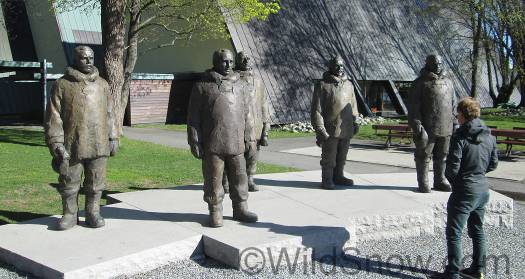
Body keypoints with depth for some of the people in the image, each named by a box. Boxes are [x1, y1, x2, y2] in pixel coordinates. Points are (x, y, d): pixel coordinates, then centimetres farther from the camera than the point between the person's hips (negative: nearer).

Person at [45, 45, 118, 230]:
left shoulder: (102, 84, 12)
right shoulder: (62, 85, 0)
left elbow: (109, 114, 15)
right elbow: (53, 117, -2)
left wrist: (113, 138, 10)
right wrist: (56, 142, -9)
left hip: (98, 145, 3)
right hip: (71, 145, -2)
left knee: (95, 183, 8)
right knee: (69, 182, 6)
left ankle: (93, 213, 21)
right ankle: (70, 214, 19)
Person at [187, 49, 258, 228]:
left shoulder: (239, 85, 13)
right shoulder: (203, 86, -1)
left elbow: (244, 113, 18)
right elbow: (194, 117, -2)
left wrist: (246, 138, 14)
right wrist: (194, 142, -7)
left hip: (236, 144, 4)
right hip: (213, 144, -4)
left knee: (239, 177, 9)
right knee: (213, 179, 4)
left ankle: (240, 209, 23)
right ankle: (215, 212, 16)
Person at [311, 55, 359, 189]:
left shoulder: (348, 84, 12)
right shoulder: (322, 85, -6)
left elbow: (353, 104, 20)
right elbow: (316, 109, -9)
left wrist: (354, 121, 13)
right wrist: (320, 129, -14)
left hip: (346, 130, 5)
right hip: (330, 130, -5)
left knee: (342, 157, 15)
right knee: (329, 158, 2)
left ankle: (338, 176, 29)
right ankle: (327, 180, 11)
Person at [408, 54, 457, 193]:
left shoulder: (447, 82, 15)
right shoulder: (420, 83, -3)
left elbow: (453, 104, 19)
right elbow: (413, 106, -8)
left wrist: (455, 123, 13)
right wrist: (417, 126, -15)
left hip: (445, 129, 5)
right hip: (427, 129, -5)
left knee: (442, 157, 13)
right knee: (423, 156, 2)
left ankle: (440, 181, 26)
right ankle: (423, 183, 11)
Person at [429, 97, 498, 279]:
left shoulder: (460, 137, -18)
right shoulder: (489, 136, 4)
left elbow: (452, 167, -18)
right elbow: (493, 164, 12)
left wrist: (450, 177, 3)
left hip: (464, 191, -8)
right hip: (483, 189, 8)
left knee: (454, 233, 1)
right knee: (477, 231, 19)